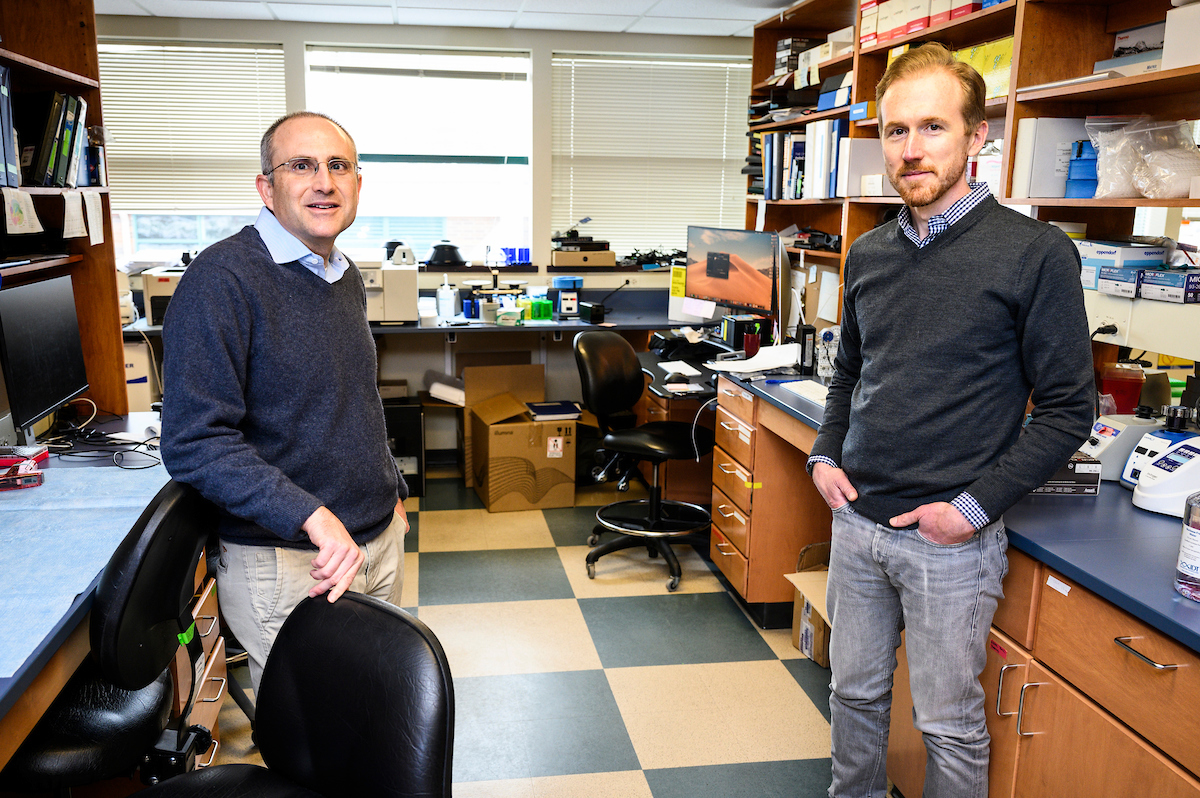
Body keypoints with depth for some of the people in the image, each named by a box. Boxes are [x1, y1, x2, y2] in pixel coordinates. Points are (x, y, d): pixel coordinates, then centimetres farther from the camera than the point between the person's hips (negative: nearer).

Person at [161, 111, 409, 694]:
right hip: (286, 563, -7)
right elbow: (194, 442, -23)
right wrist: (314, 517, -30)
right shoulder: (222, 279, -18)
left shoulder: (346, 276, 8)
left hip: (380, 539, 8)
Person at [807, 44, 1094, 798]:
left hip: (951, 537, -5)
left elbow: (1067, 408, -10)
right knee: (856, 690, 20)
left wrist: (977, 505, -15)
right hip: (857, 519, 5)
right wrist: (825, 455, 4)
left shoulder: (1035, 253, -11)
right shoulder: (869, 254, 6)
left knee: (949, 721, 11)